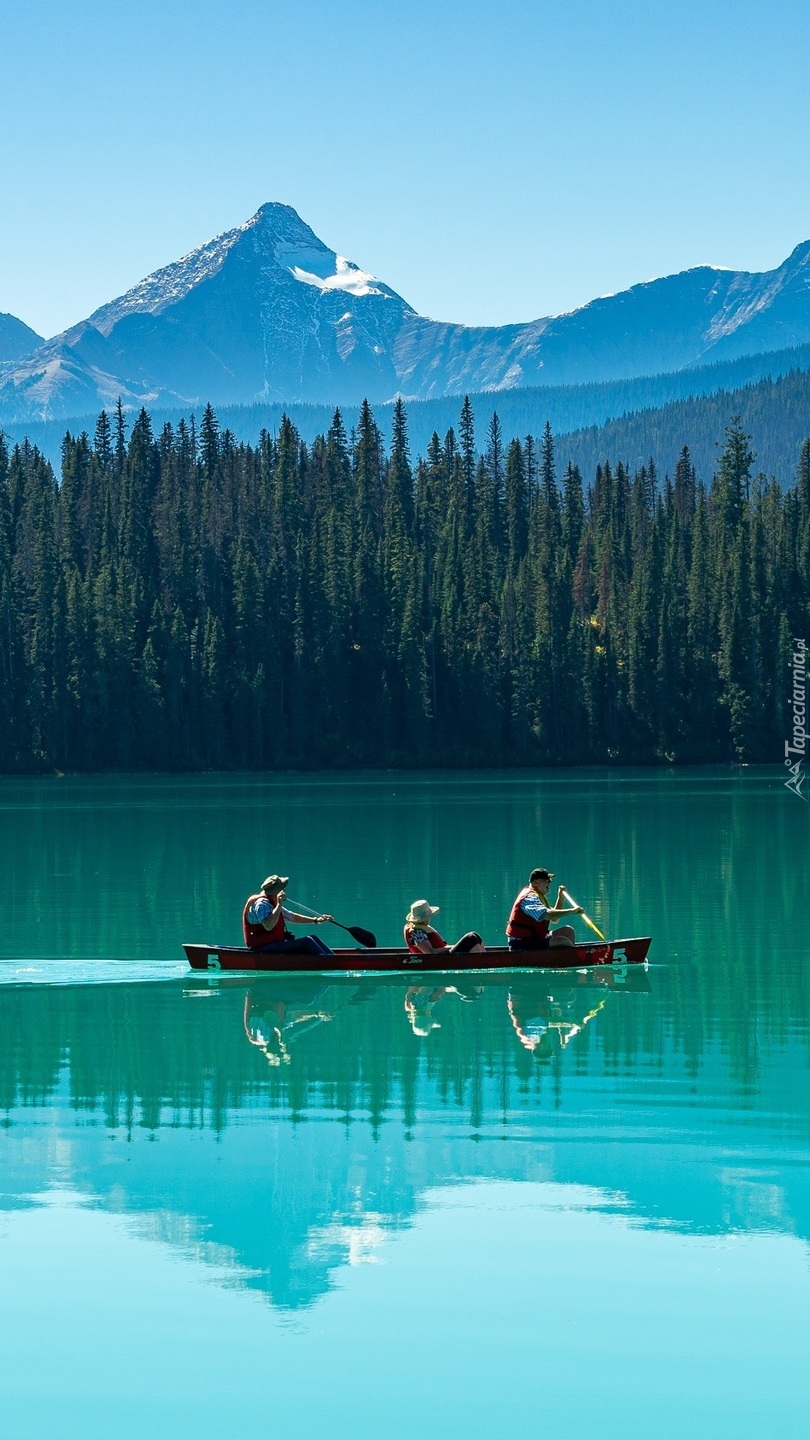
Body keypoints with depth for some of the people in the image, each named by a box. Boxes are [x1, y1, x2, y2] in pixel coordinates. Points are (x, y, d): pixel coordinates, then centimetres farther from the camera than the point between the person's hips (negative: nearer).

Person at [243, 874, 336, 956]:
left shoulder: (272, 904, 19)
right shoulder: (261, 903, -16)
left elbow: (292, 917, 29)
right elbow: (268, 926, -31)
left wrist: (316, 920, 27)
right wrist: (279, 905, -31)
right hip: (263, 948, -11)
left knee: (312, 938, 4)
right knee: (306, 941, -20)